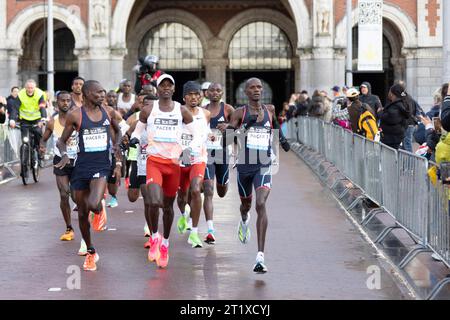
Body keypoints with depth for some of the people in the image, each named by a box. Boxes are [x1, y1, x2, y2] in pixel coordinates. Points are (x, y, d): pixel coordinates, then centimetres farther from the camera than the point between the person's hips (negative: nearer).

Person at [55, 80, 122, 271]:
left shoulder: (108, 112, 2)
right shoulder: (75, 115, -5)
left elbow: (117, 134, 18)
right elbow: (62, 141, 3)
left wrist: (118, 163, 9)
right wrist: (64, 154, -18)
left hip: (102, 166, 0)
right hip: (81, 167, 0)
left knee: (93, 205, -26)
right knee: (82, 213, 9)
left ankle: (99, 210, 14)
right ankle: (90, 252, 28)